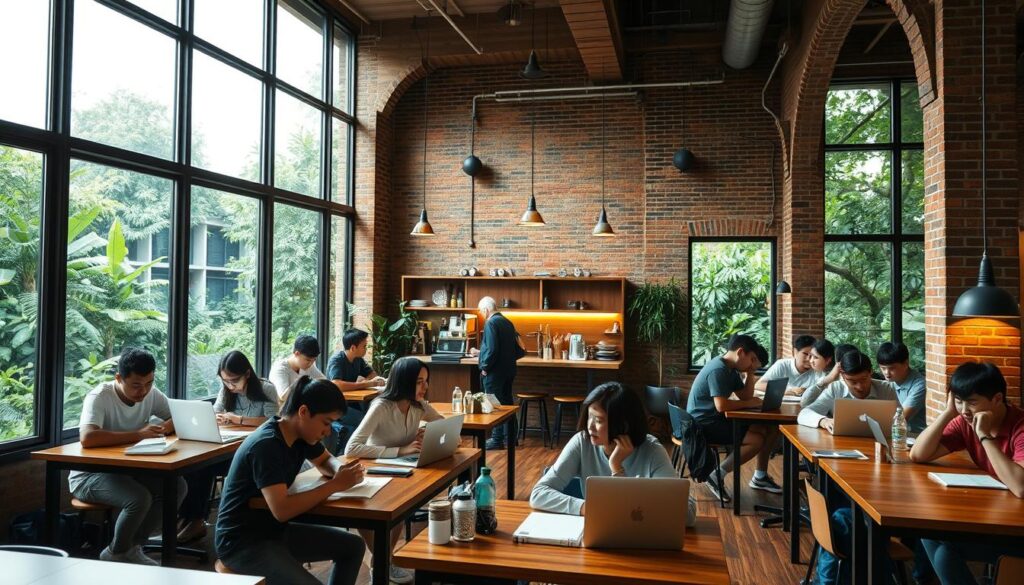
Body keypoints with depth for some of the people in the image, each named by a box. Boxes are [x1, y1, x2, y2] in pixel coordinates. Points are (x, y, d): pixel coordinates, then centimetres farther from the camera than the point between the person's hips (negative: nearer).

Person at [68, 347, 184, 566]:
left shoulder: (151, 394, -4)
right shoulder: (99, 397, -22)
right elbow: (87, 438, -39)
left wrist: (162, 428, -21)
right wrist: (138, 434, -36)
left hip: (128, 468, 6)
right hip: (89, 474, -6)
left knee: (177, 487, -15)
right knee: (140, 498, -31)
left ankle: (133, 546, 4)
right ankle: (116, 554, 0)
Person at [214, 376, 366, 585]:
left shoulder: (301, 433, -1)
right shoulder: (266, 445, -27)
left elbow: (326, 460, 16)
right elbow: (282, 510, -33)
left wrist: (341, 471, -7)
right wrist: (335, 485, -26)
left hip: (274, 530, 9)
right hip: (241, 542, -9)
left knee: (353, 547, 6)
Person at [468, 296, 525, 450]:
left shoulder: (491, 323, -15)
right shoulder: (507, 322, 11)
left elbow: (492, 349, -23)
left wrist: (485, 366, -11)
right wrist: (480, 352, 25)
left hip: (494, 372, -8)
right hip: (508, 369, 9)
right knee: (507, 402, 15)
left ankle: (497, 439, 4)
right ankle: (510, 437, 23)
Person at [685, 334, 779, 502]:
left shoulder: (731, 369, 11)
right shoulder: (718, 370, -21)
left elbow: (745, 396, 12)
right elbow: (721, 405, -28)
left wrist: (750, 373, 2)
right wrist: (749, 404, -14)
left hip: (717, 419, 10)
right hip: (703, 424, -10)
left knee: (770, 429, 4)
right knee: (756, 440, -21)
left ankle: (760, 477, 17)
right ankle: (717, 476, -10)